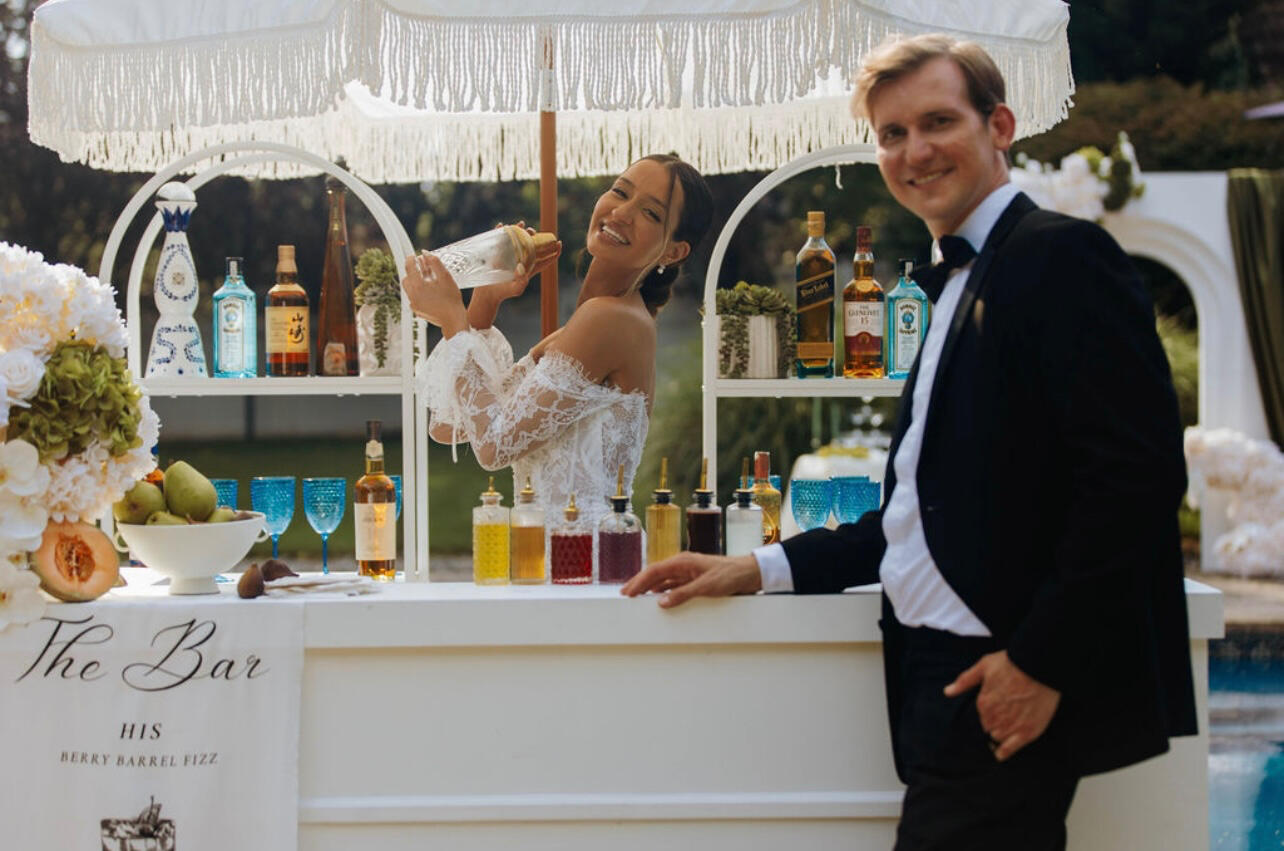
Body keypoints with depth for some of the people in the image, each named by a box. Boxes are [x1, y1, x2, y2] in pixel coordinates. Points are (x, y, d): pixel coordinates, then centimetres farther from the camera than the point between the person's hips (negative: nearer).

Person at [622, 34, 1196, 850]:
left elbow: (1136, 474, -17)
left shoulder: (1063, 256, -8)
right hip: (947, 678, 9)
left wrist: (1041, 662, -18)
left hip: (1004, 681, -8)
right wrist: (758, 569, 15)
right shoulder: (960, 279, 20)